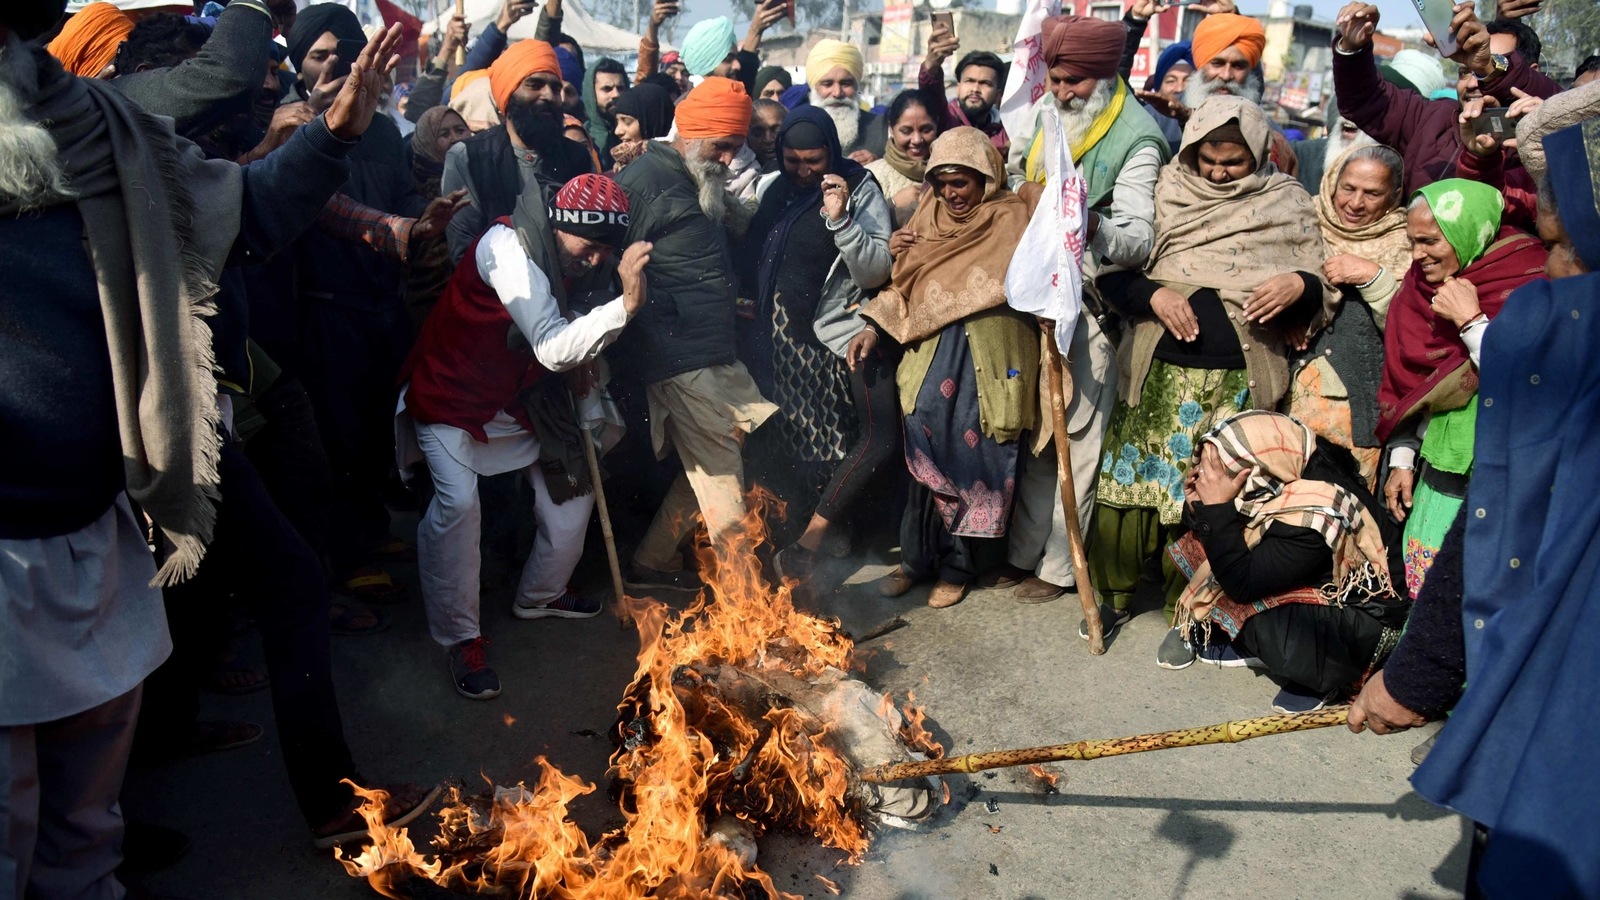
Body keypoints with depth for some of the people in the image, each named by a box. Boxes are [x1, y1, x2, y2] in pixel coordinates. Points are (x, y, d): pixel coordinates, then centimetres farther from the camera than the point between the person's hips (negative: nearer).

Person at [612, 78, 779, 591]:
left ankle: (653, 564, 28)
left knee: (709, 470, 15)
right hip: (679, 360, -9)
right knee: (723, 480, -7)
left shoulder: (699, 184, 20)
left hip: (714, 354, 9)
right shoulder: (645, 182, -9)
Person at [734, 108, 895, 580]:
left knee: (880, 435, -16)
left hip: (838, 329, -3)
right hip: (779, 335, 3)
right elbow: (746, 255, 16)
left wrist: (841, 219, -20)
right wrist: (742, 302, -1)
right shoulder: (769, 189, 8)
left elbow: (876, 273, -10)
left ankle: (812, 534, -5)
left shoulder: (861, 191, -3)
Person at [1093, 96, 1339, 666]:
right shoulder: (1166, 194, 6)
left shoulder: (1286, 205, 6)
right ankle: (1114, 593, 23)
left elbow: (1322, 293, 8)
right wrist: (1152, 295, -15)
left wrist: (1299, 285, -15)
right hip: (1156, 369, 1)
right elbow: (1113, 271, 4)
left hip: (1236, 381, -1)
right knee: (1128, 479, 3)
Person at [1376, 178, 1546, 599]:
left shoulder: (1530, 287, -11)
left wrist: (1471, 321, -19)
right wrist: (1401, 461, 10)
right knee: (1421, 589, 6)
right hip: (1439, 472, 5)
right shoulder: (1424, 284, 7)